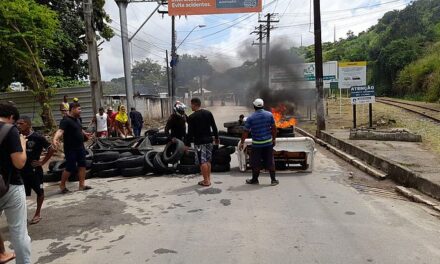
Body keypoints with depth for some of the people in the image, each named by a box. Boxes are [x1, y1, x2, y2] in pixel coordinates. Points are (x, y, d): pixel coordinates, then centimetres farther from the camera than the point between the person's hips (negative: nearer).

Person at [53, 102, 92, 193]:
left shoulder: (77, 119, 10)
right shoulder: (66, 120, -17)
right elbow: (60, 131, -34)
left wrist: (85, 134, 47)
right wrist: (55, 139, -52)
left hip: (80, 147, 8)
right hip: (70, 149, -8)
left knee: (82, 165, 8)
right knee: (70, 168, -2)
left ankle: (82, 185, 16)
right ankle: (62, 185, 19)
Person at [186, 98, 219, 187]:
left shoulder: (192, 117, -10)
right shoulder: (208, 113, 5)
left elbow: (190, 132, -11)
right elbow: (214, 127, 9)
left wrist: (187, 144, -4)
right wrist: (216, 138, 19)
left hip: (199, 142, -6)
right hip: (209, 140, 6)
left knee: (203, 162, 0)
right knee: (208, 161, 13)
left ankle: (206, 180, 3)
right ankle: (208, 179, 19)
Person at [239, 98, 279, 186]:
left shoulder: (250, 118, -8)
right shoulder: (269, 115, -1)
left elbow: (246, 132, -5)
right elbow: (274, 128, 4)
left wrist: (242, 142, 5)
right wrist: (274, 139, 16)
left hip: (256, 144, -2)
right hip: (268, 142, 3)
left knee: (256, 163, 9)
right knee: (270, 161, 10)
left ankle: (255, 179, 21)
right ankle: (273, 180, 15)